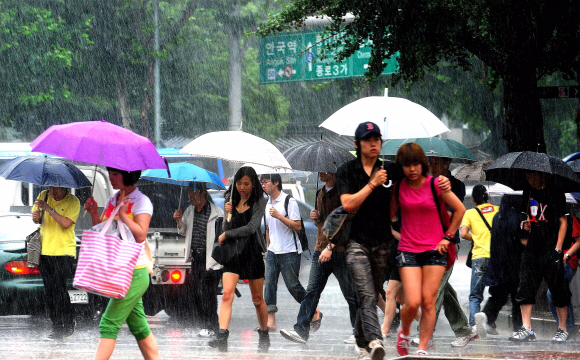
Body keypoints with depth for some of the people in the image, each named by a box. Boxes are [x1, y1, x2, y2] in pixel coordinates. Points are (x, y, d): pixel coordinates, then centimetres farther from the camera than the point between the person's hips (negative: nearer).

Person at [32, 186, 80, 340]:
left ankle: (68, 325, -5)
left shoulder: (73, 202, -5)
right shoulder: (44, 196, 9)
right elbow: (36, 218, 17)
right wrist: (35, 217, -7)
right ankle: (57, 328, 10)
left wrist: (49, 209, -22)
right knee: (49, 292, 4)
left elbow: (66, 223, -17)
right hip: (45, 251, 5)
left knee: (58, 288, -14)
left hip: (64, 251, -5)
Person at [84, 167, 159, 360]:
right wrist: (94, 213, -1)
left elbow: (140, 235, -19)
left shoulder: (141, 202, -9)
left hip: (135, 273, -8)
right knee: (139, 326, 11)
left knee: (109, 324, -12)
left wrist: (122, 212, -20)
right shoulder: (112, 200, 13)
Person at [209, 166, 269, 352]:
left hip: (253, 252, -2)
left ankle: (264, 336, 25)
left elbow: (251, 227, -14)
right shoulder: (231, 200, 10)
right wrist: (228, 215, -11)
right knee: (227, 294, -15)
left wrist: (226, 235, -9)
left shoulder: (259, 202, -3)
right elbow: (226, 229, 8)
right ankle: (222, 337, -26)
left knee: (257, 299, 8)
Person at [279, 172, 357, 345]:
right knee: (312, 291, -3)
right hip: (321, 250, 7)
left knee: (350, 294, 1)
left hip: (340, 251, -7)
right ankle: (301, 330, -9)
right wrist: (316, 218, 3)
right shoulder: (320, 194, 16)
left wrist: (331, 247, -20)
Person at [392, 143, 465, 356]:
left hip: (434, 250, -1)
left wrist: (448, 237, 3)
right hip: (408, 250, 1)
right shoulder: (399, 187, 2)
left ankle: (422, 349, 4)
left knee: (428, 302, -4)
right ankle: (404, 333, 20)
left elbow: (460, 210, 5)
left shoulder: (435, 185, -4)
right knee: (412, 302, -11)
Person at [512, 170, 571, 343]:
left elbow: (563, 222, -6)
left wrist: (558, 248, -12)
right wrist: (526, 224, 4)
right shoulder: (528, 193, 12)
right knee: (525, 287, -1)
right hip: (532, 248, 6)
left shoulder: (555, 193, -5)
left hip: (551, 248, -6)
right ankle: (526, 329, 0)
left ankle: (562, 329, 9)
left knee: (558, 289, 0)